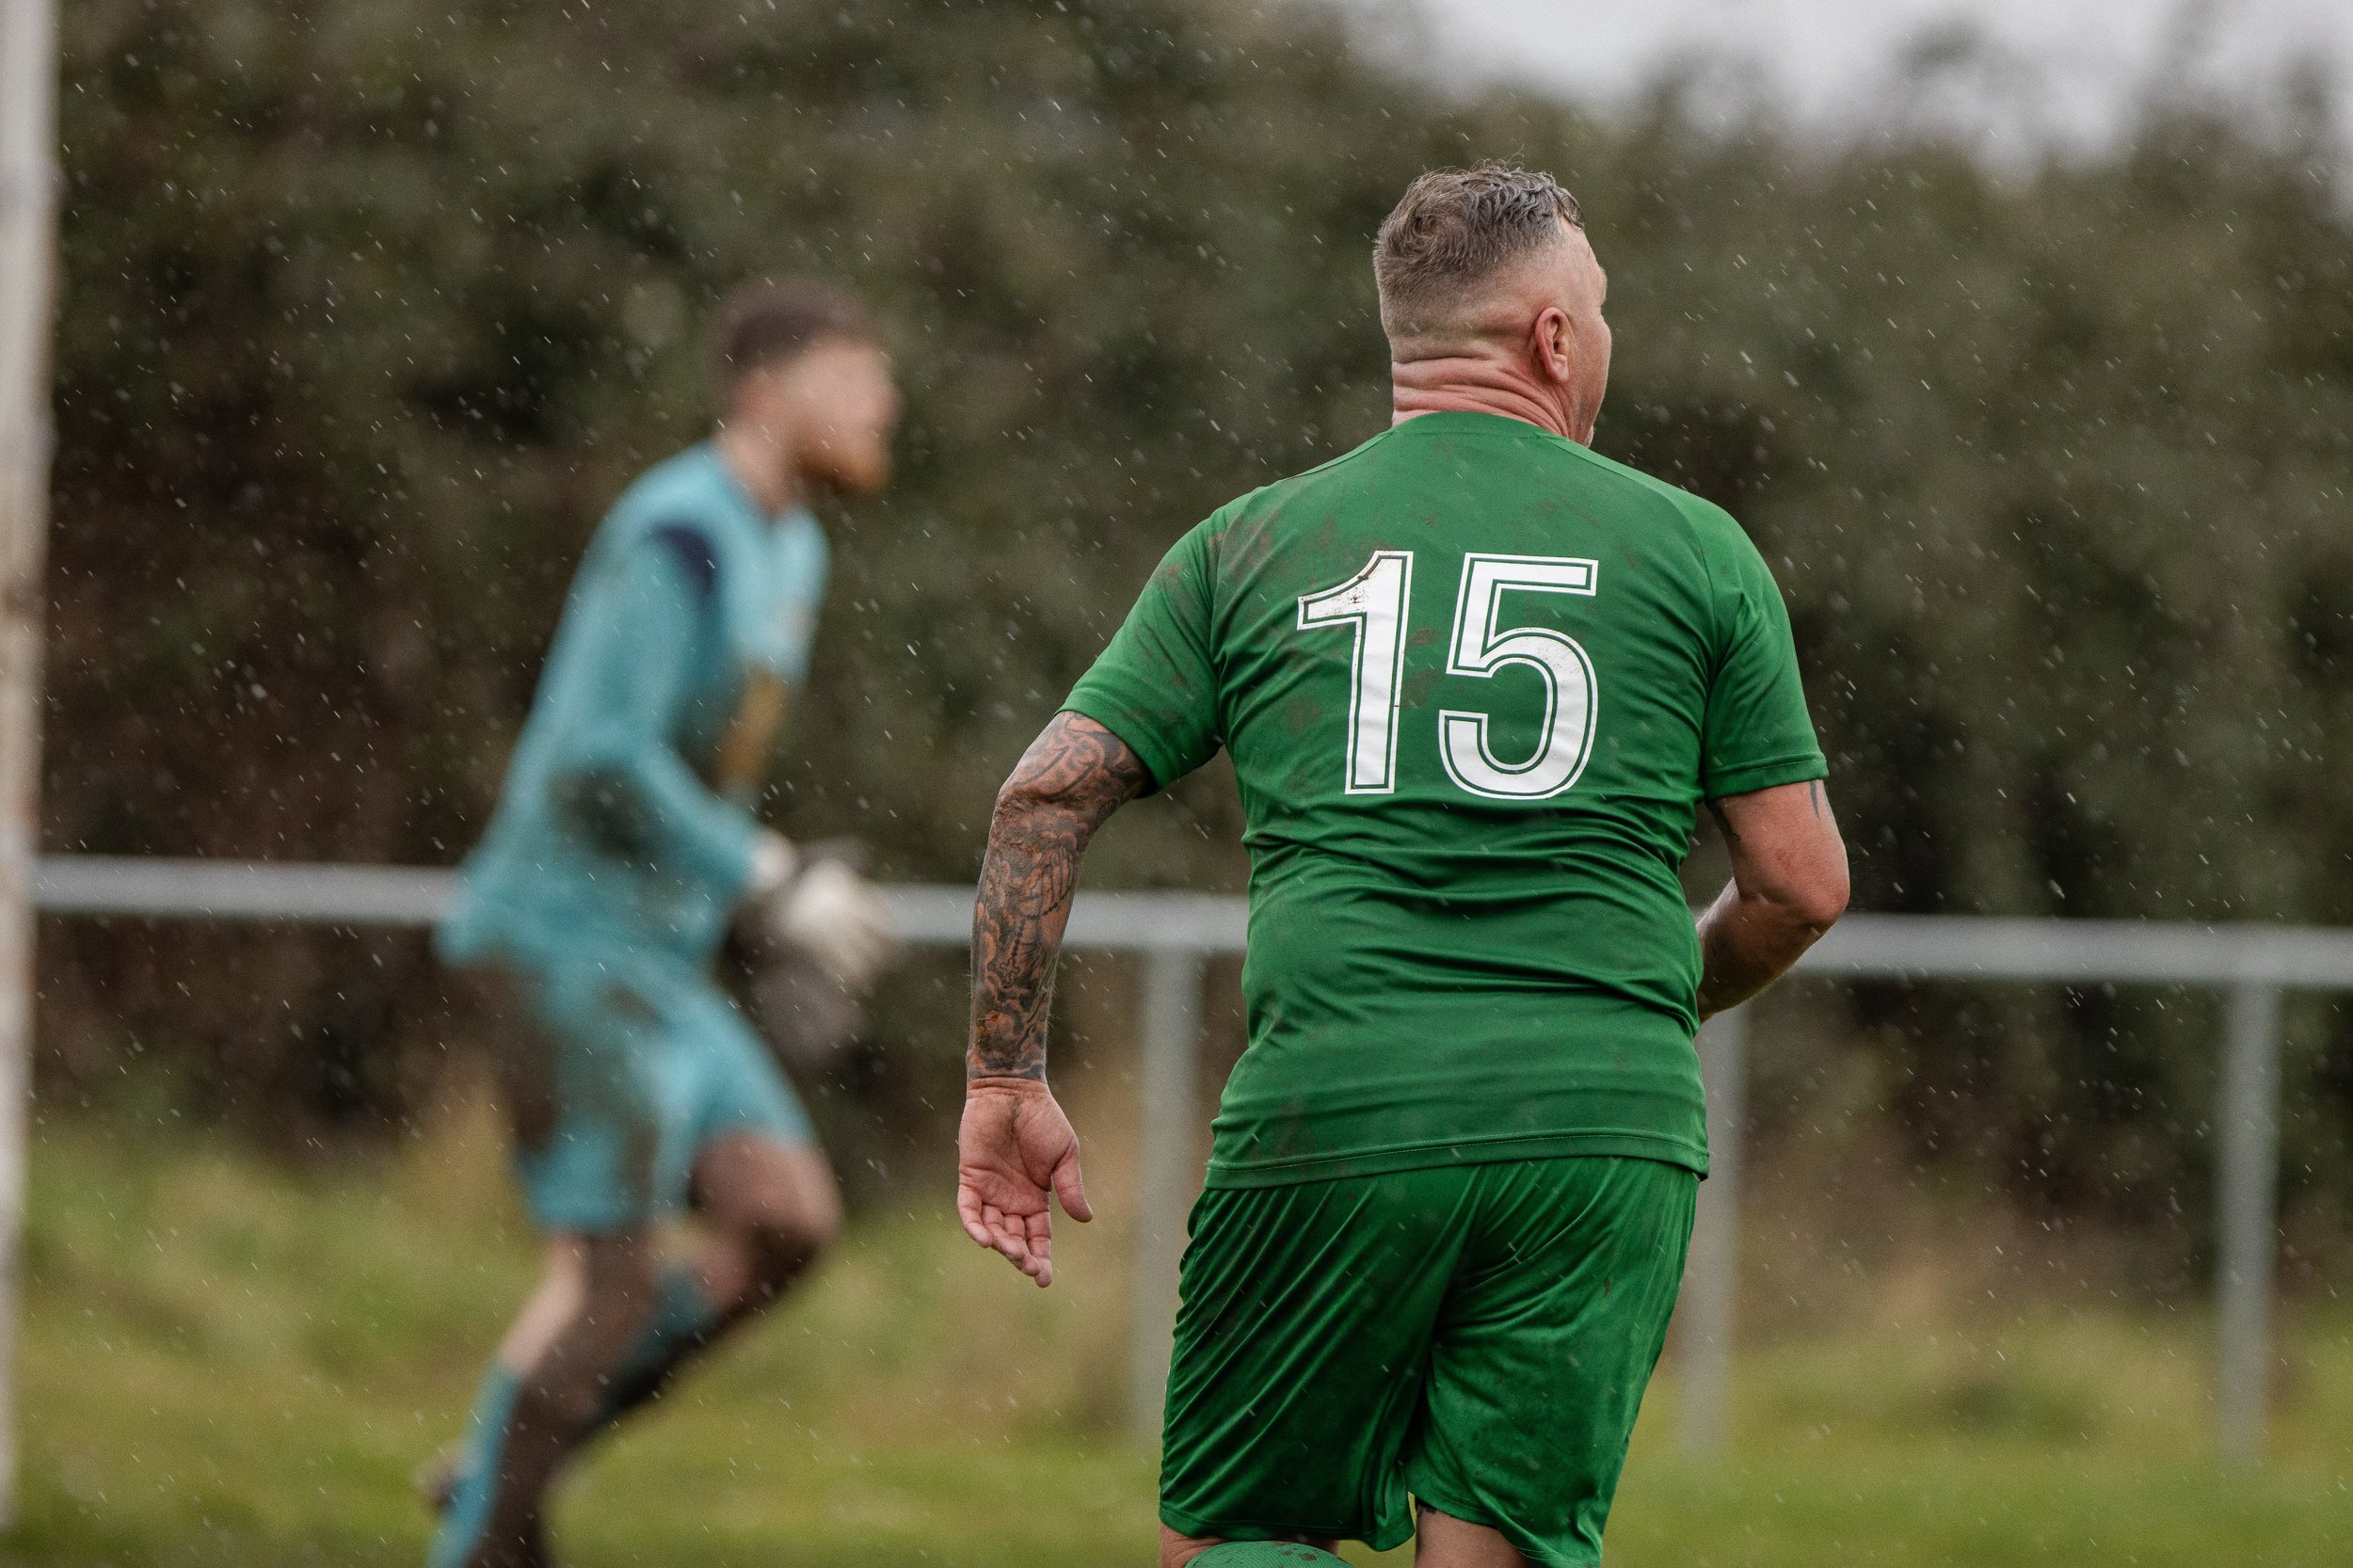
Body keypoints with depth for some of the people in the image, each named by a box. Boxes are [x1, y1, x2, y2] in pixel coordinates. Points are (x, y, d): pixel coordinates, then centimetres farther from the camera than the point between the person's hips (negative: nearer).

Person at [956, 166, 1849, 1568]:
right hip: (1603, 1133, 0)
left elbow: (1046, 796, 5)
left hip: (1330, 1121, 0)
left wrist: (1006, 1082, 11)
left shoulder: (1252, 546, 12)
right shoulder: (1696, 550, 8)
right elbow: (1804, 884, 8)